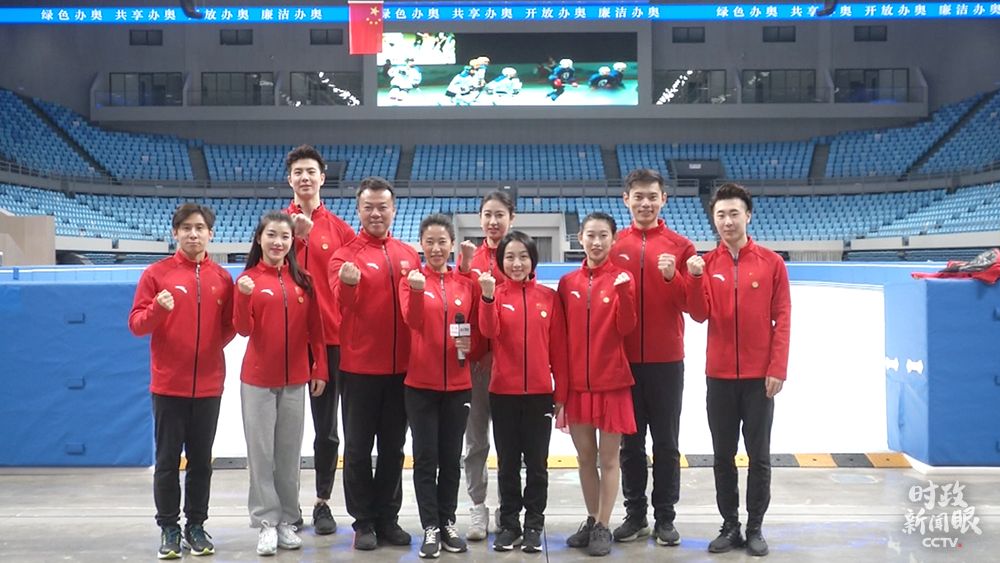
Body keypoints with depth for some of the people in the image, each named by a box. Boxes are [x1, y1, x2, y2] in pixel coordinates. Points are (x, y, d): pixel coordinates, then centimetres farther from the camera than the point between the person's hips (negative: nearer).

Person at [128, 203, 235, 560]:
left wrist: (213, 347, -6)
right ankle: (169, 528, 14)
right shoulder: (157, 274, -2)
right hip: (168, 384, -2)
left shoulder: (223, 278, 5)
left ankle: (196, 526, 19)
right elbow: (136, 325, -5)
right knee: (167, 460, 4)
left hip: (208, 385, 2)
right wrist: (157, 309, -22)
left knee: (201, 460, 9)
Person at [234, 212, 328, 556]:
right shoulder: (248, 279, -3)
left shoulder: (303, 280, 4)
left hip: (296, 380, 2)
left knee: (289, 453, 9)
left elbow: (315, 329, 6)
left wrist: (320, 369, 3)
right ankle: (266, 523, 10)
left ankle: (286, 521, 19)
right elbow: (243, 329, -9)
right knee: (261, 453, 2)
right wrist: (244, 296, -25)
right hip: (258, 380, -2)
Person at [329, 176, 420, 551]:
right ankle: (363, 521, 14)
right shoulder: (345, 255, -3)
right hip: (359, 367, -4)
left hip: (401, 367, 4)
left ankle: (388, 518, 22)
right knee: (358, 447, 4)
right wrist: (347, 284, -39)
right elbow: (342, 305, -22)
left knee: (393, 447, 11)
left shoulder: (409, 255, 9)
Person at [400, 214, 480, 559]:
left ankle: (448, 523, 21)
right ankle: (430, 528, 9)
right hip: (421, 383, -2)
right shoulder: (411, 280, -1)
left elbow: (477, 328, 13)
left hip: (458, 384, 2)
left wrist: (470, 342, -8)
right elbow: (413, 321, -18)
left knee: (451, 457, 9)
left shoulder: (466, 284, 6)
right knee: (425, 458, 1)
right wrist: (417, 290, -34)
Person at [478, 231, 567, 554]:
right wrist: (488, 297, -35)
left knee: (537, 463, 7)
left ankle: (534, 525, 18)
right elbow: (488, 331, -19)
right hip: (503, 393, 0)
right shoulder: (496, 294, 0)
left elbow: (558, 347, 4)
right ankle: (509, 524, 19)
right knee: (508, 463, 9)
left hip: (540, 393, 0)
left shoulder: (549, 297, 2)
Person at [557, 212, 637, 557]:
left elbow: (626, 329, -12)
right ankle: (592, 521, 27)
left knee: (609, 458, 4)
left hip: (612, 381, -3)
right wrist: (560, 385, 5)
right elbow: (561, 336, 6)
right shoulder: (568, 283, 4)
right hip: (577, 383, 3)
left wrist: (624, 291, -26)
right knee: (585, 457, 12)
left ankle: (603, 527, 15)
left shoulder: (622, 279, -3)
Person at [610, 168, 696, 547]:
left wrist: (673, 277, -19)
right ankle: (635, 514, 21)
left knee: (666, 443, 6)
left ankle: (665, 518, 17)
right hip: (624, 360, 1)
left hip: (666, 360, -1)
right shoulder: (614, 245, 4)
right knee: (630, 442, 9)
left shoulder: (680, 246, 1)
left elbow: (693, 303, -4)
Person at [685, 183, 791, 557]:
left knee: (759, 456, 6)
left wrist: (778, 369, -8)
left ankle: (755, 528, 17)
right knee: (723, 456, 8)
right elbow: (699, 315, -5)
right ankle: (730, 526, 19)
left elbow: (783, 320, -3)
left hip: (760, 376, -2)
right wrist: (696, 277, -19)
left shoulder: (771, 262, -2)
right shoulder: (705, 264, 3)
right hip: (719, 375, 2)